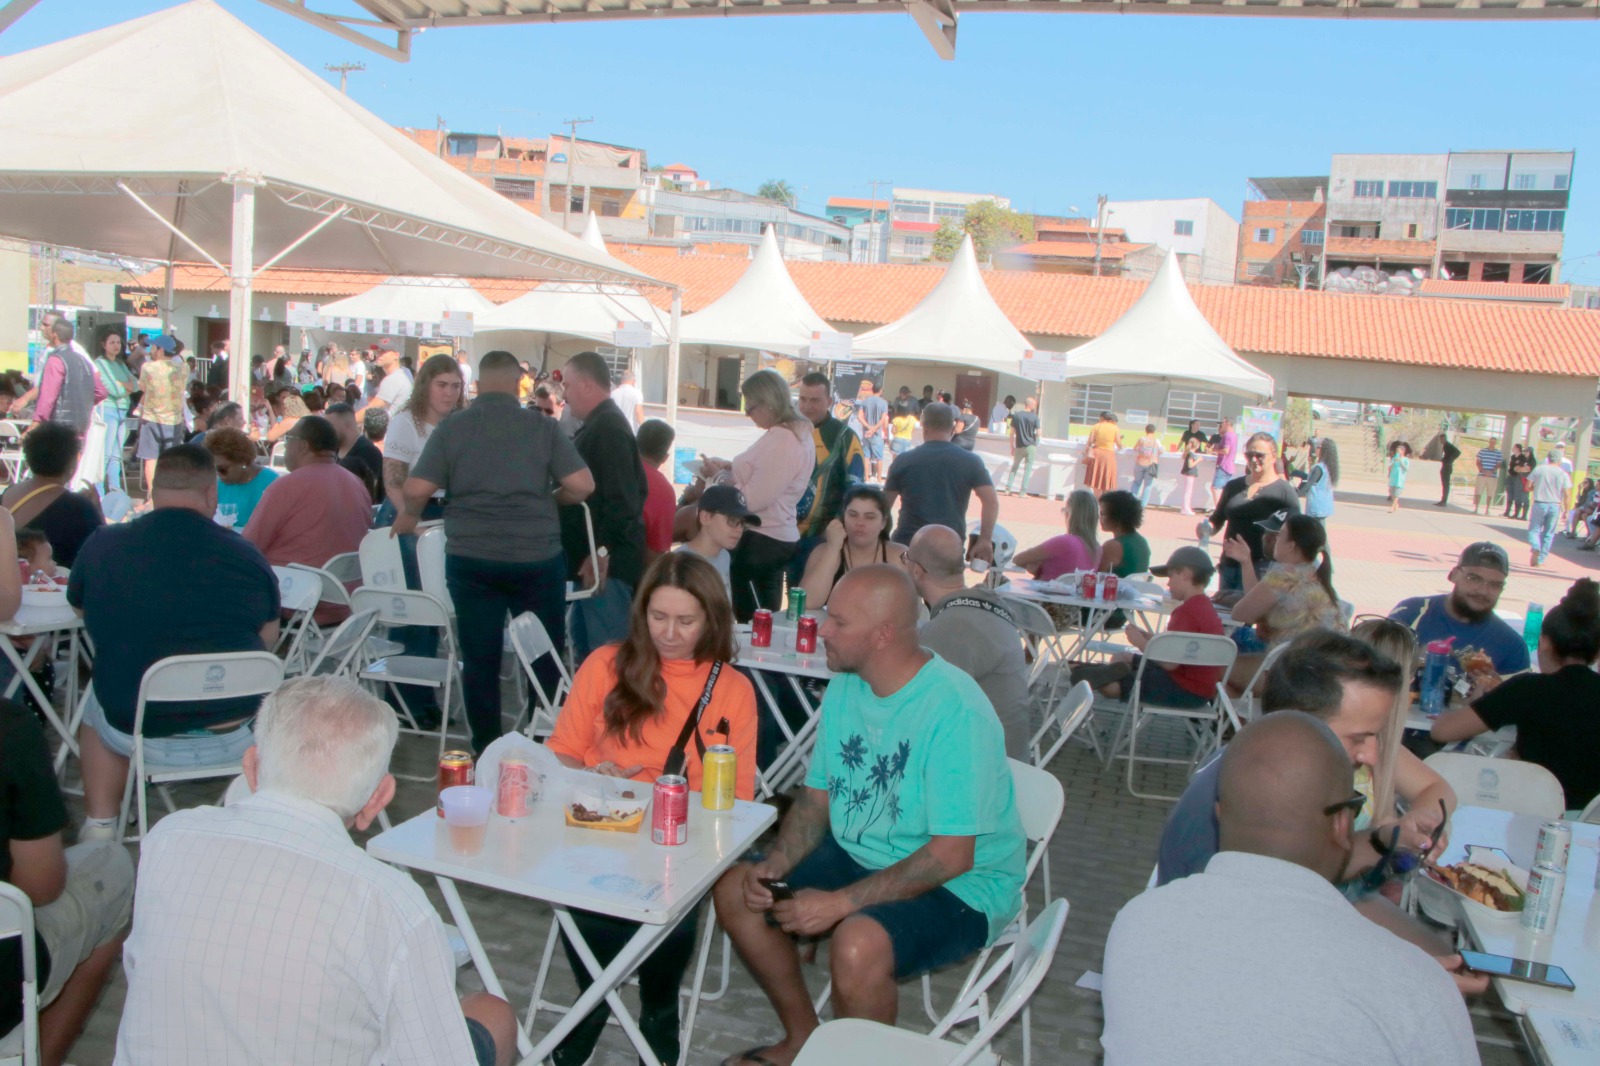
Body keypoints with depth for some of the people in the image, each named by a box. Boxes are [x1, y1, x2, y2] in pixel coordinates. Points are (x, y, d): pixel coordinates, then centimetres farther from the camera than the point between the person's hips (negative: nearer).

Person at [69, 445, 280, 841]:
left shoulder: (102, 546, -6)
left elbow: (81, 608, 15)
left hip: (137, 735, 1)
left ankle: (100, 826, 34)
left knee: (97, 697, 31)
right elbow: (269, 637, 3)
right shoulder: (246, 554, -10)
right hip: (233, 735, -1)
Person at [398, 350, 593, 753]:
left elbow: (417, 489, -6)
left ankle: (486, 752, 16)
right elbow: (582, 485, -8)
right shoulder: (542, 426, -2)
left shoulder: (452, 427, -1)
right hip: (538, 557, 0)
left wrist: (409, 515, 15)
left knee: (480, 658, 10)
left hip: (471, 559, 1)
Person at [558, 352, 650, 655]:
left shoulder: (608, 428, -16)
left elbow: (621, 498, -25)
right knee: (585, 645, 18)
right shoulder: (600, 424, 17)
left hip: (605, 562, -11)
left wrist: (601, 551, -25)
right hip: (596, 559, 11)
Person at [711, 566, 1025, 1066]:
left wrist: (839, 903, -27)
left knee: (858, 945, -34)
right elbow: (817, 798, 8)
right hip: (858, 855, 8)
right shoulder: (844, 687, 0)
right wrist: (773, 865, -10)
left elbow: (952, 856, -27)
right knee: (735, 891, -1)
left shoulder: (955, 710, -26)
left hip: (961, 884, -8)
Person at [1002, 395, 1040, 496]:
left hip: (1019, 446, 3)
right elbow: (1038, 433, -6)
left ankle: (1008, 489, 8)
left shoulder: (1016, 415, 1)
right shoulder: (1035, 417, -6)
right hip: (1030, 446, -3)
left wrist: (1012, 447, 8)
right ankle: (1023, 492, -1)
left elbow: (1012, 433, 1)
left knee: (1014, 467, 15)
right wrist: (1036, 444, 14)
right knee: (1028, 469, 3)